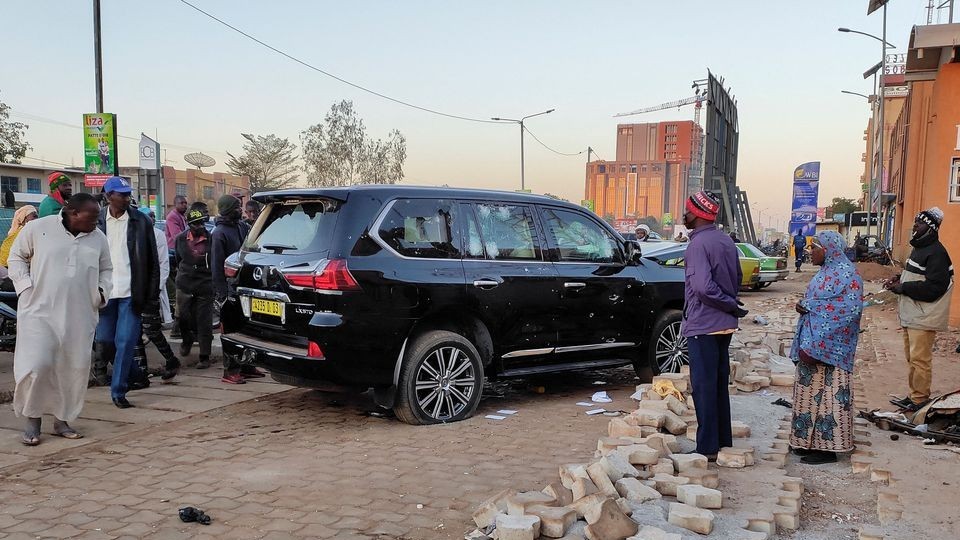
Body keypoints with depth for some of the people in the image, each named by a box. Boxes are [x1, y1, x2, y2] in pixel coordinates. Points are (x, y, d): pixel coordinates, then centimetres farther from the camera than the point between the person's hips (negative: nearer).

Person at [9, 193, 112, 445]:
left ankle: (62, 420, 22)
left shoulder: (98, 238, 7)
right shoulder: (38, 228, -3)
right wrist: (26, 287, -5)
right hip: (40, 311, -3)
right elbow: (16, 257, 7)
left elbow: (106, 269, 20)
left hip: (79, 315, 4)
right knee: (36, 365, -8)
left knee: (74, 368, 5)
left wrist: (102, 291, 2)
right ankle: (32, 420, 13)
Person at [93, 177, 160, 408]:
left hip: (130, 292, -1)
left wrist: (152, 297, -3)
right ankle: (101, 361, 41)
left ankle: (118, 390, 12)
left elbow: (152, 263, 1)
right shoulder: (96, 222, 2)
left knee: (126, 342, 0)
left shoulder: (140, 222, 0)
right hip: (104, 291, 1)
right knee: (104, 339, 7)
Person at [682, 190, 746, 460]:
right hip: (725, 324, 9)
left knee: (704, 387, -3)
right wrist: (730, 303, 14)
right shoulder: (726, 241, 11)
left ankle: (707, 448, 2)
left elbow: (703, 286, -26)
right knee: (720, 384, 16)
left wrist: (730, 304, -14)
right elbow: (738, 277, 20)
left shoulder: (699, 244, -17)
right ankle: (723, 441, 25)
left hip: (702, 325, -9)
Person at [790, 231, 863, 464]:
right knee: (812, 391, 13)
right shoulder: (826, 271, 15)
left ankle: (827, 447, 3)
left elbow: (851, 309, -20)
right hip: (812, 343, 9)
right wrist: (803, 306, 0)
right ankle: (811, 441, 21)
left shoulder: (847, 273, -13)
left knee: (828, 393, -4)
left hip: (831, 347, -9)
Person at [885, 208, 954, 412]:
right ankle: (914, 396, 25)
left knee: (920, 359, -6)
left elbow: (934, 288, -23)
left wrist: (903, 287, -18)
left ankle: (920, 400, 1)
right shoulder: (919, 247, 15)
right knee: (912, 358, 16)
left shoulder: (936, 253, -17)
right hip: (911, 314, 10)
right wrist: (899, 280, 6)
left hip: (924, 317, -10)